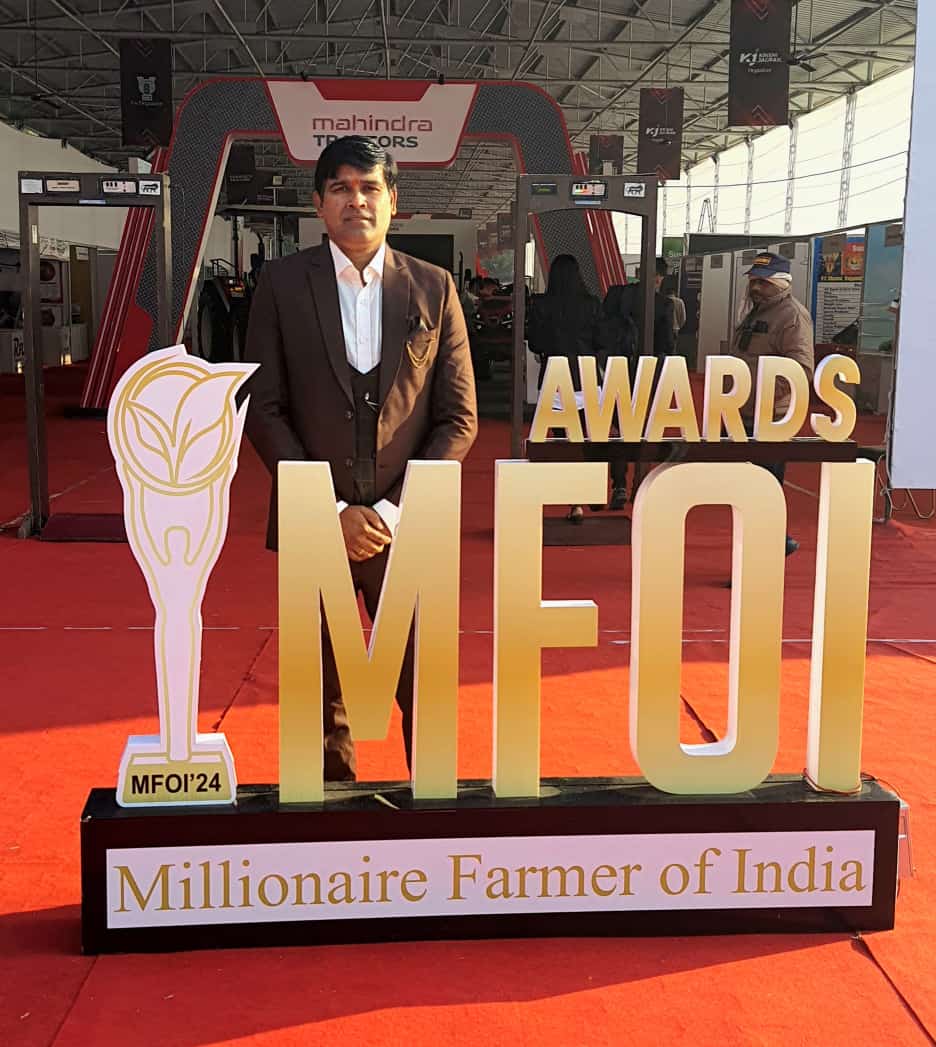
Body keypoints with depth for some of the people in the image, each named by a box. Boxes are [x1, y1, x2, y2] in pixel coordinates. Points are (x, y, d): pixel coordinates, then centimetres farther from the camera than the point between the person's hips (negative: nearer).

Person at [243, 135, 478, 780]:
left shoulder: (435, 288, 3)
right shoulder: (282, 283, 2)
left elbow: (459, 418, 2)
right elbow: (263, 411, -1)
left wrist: (396, 510, -10)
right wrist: (331, 510, -10)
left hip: (408, 527, 0)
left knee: (427, 691, 7)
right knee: (323, 698, 12)